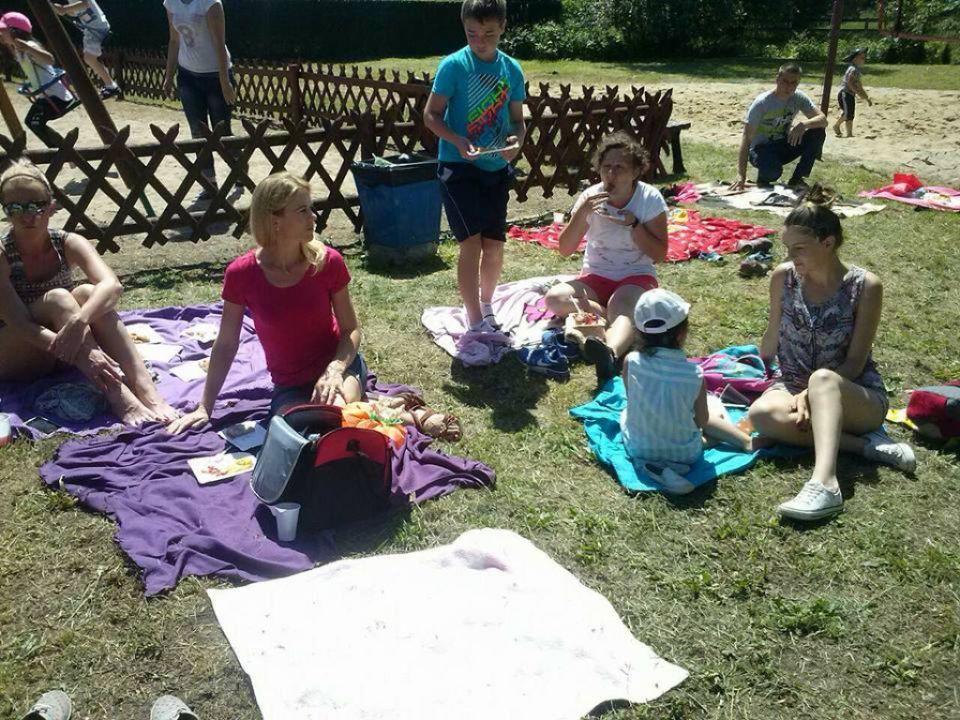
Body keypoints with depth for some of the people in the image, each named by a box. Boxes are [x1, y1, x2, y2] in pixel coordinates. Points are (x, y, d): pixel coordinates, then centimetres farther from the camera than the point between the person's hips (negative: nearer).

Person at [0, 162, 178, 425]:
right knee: (56, 299, -29)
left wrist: (78, 322, -47)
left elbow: (111, 285, -28)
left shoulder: (68, 244, -9)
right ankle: (121, 400, -45)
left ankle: (147, 392, -41)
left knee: (88, 293, -25)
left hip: (60, 354, 3)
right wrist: (81, 352, -42)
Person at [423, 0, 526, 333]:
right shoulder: (453, 65, -8)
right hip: (458, 167, -4)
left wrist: (516, 140, -11)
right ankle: (475, 322, -2)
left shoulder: (512, 69, 5)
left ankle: (486, 307, 31)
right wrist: (458, 141, -24)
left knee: (495, 244, 8)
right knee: (472, 241, -11)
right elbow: (431, 115, -8)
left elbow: (517, 118, 11)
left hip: (497, 169, 5)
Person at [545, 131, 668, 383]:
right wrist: (582, 213, -23)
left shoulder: (650, 198, -8)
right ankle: (630, 321, -25)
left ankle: (609, 353, -70)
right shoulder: (591, 197, -4)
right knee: (554, 298, -26)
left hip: (636, 277, -3)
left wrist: (633, 224, -21)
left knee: (622, 306, -38)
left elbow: (659, 254, -8)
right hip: (596, 277, 4)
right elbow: (565, 249, -8)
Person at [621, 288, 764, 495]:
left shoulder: (631, 362, -18)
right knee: (713, 402, 22)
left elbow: (633, 401, -2)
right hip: (685, 454, 0)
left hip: (638, 449, 0)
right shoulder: (693, 373, -21)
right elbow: (702, 420, -8)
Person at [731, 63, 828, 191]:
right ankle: (763, 178, 0)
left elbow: (823, 120, -12)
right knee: (773, 170, -38)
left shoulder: (799, 98, -8)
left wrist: (803, 124, -36)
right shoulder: (762, 102, -21)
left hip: (783, 145, 5)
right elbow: (747, 137, -26)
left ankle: (797, 179, -5)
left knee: (818, 133, -18)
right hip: (762, 147, -5)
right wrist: (741, 175, -36)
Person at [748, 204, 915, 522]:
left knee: (823, 379, -39)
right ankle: (868, 444, -24)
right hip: (794, 388, 3)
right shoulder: (783, 277, -4)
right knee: (761, 412, -32)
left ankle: (824, 483, -55)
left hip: (859, 397, -3)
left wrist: (810, 395, -23)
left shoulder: (865, 286, -12)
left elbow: (855, 363, -13)